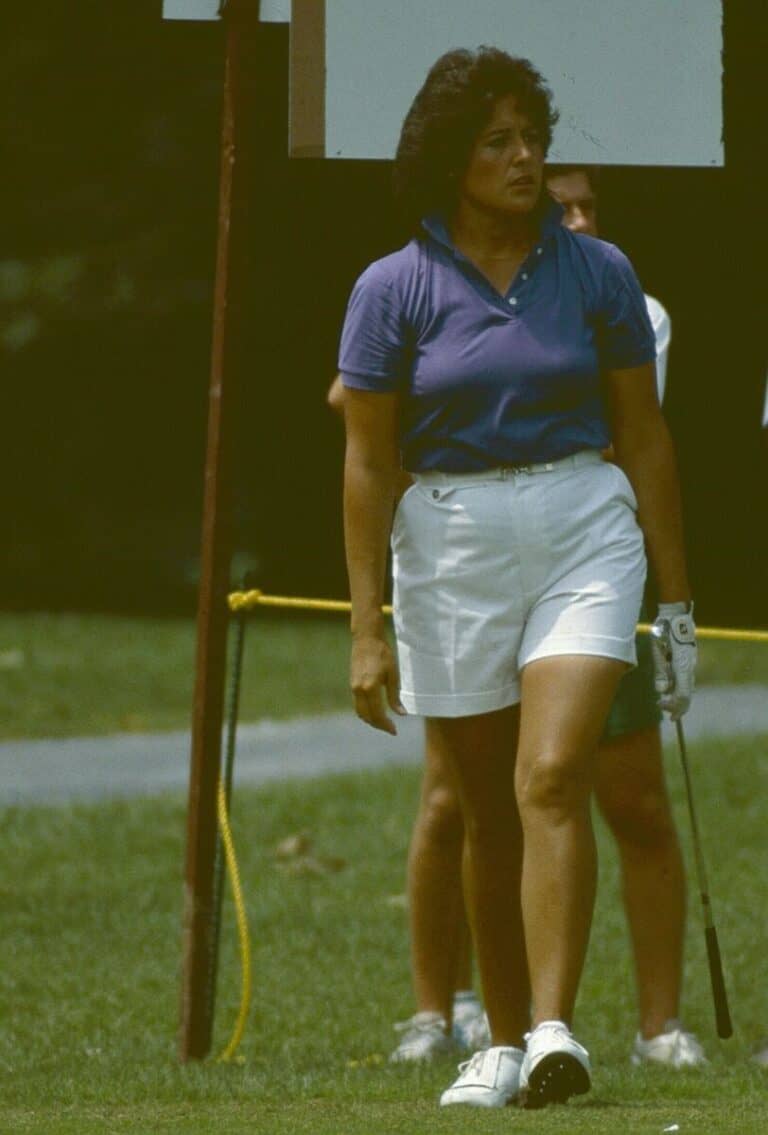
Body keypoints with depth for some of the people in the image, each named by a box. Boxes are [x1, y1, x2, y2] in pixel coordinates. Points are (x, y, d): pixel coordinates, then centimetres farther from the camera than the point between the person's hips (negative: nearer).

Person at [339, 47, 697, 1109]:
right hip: (452, 549, 1)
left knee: (553, 778, -18)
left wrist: (676, 601, 7)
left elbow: (646, 439, 7)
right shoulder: (394, 290, -1)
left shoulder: (597, 273, 1)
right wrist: (366, 630, -3)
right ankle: (502, 1041, 19)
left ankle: (554, 1030, -25)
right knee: (488, 814, 7)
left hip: (586, 538, -1)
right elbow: (368, 464, 1)